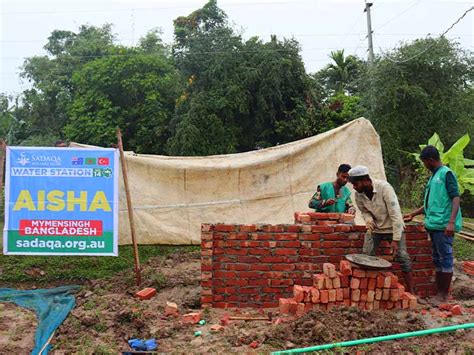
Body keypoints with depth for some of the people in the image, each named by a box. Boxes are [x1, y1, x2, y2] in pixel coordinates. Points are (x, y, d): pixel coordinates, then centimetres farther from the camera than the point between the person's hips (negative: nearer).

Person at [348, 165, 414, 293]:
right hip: (374, 228, 4)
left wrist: (396, 239, -30)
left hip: (393, 228, -4)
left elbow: (395, 214, -28)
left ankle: (411, 292, 4)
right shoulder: (358, 194, -13)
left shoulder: (384, 187, -28)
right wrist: (368, 219, -19)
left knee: (403, 258, -10)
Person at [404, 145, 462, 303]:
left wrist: (452, 221, -23)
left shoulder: (446, 174, -6)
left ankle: (443, 295, 4)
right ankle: (438, 292, 19)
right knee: (437, 259, 12)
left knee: (445, 258, -2)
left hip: (443, 225, -9)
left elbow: (456, 198, -14)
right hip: (433, 224, 9)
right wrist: (413, 214, 28)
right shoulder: (434, 176, 19)